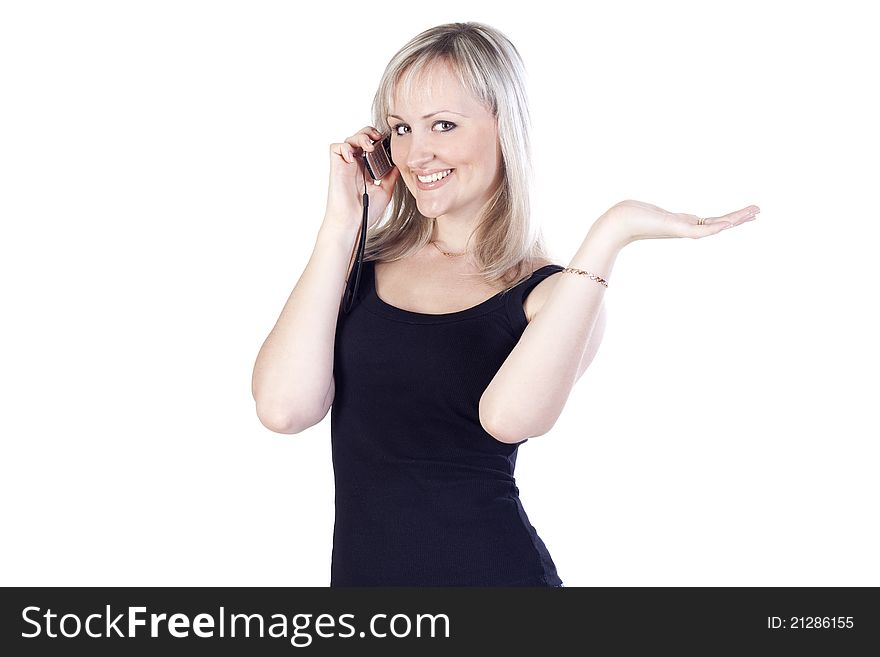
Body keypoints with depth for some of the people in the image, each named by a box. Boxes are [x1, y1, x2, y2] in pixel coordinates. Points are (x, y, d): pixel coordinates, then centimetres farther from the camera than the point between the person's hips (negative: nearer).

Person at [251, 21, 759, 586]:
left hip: (489, 568, -2)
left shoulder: (556, 296, -7)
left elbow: (508, 417, -27)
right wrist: (343, 222, -10)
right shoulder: (358, 267, 1)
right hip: (357, 569, 3)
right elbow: (284, 407, -14)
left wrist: (610, 233, -25)